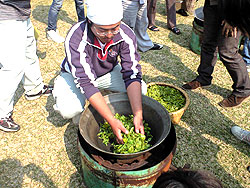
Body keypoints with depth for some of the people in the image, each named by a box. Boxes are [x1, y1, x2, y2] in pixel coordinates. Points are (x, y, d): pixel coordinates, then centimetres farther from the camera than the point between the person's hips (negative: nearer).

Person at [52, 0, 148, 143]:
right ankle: (80, 118, 7)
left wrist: (138, 115, -40)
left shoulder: (126, 35, -26)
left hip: (109, 72, 3)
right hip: (75, 76, -3)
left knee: (141, 89, -18)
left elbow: (132, 75, -28)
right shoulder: (75, 39, -35)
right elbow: (86, 82, -38)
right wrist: (112, 121, -43)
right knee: (68, 109, -31)